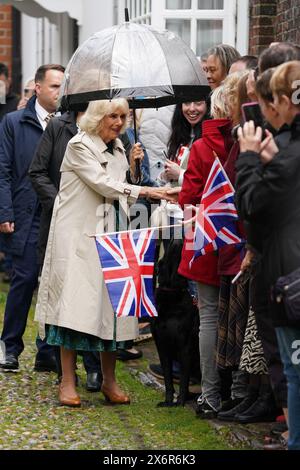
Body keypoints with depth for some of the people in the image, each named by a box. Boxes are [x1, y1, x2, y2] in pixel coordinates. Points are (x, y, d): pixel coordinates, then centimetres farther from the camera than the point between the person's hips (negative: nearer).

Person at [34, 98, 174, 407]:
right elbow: (102, 184, -15)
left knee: (110, 305, 3)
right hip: (78, 234, -7)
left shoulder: (117, 149, 16)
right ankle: (68, 382, -6)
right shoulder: (80, 145, -6)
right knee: (74, 304, -9)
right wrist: (142, 191, -19)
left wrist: (132, 167, 4)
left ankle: (109, 381, 10)